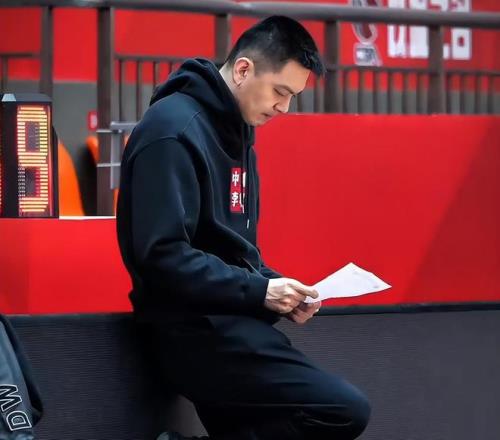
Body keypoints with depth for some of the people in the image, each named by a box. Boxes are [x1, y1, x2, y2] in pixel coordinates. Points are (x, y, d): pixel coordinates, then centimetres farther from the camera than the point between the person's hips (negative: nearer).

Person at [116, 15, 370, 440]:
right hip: (195, 327, -10)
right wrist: (258, 292, -18)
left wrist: (276, 288, 3)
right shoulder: (174, 131, -15)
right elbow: (162, 256, -21)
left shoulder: (234, 132, 16)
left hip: (229, 321, 10)